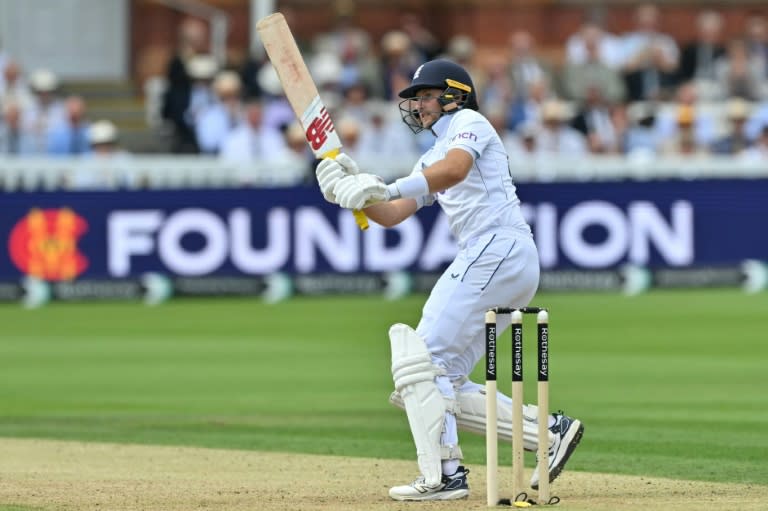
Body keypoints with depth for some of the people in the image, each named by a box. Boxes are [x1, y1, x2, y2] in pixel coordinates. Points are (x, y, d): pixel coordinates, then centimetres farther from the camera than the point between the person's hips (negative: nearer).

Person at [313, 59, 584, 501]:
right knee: (444, 384, 7)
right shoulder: (432, 159, 29)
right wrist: (355, 189, 0)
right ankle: (550, 431, 6)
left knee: (422, 358, -14)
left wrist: (389, 188, -35)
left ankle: (444, 475, -20)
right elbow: (390, 215, 20)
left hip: (497, 247, -10)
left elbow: (455, 169, -21)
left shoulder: (469, 123, 2)